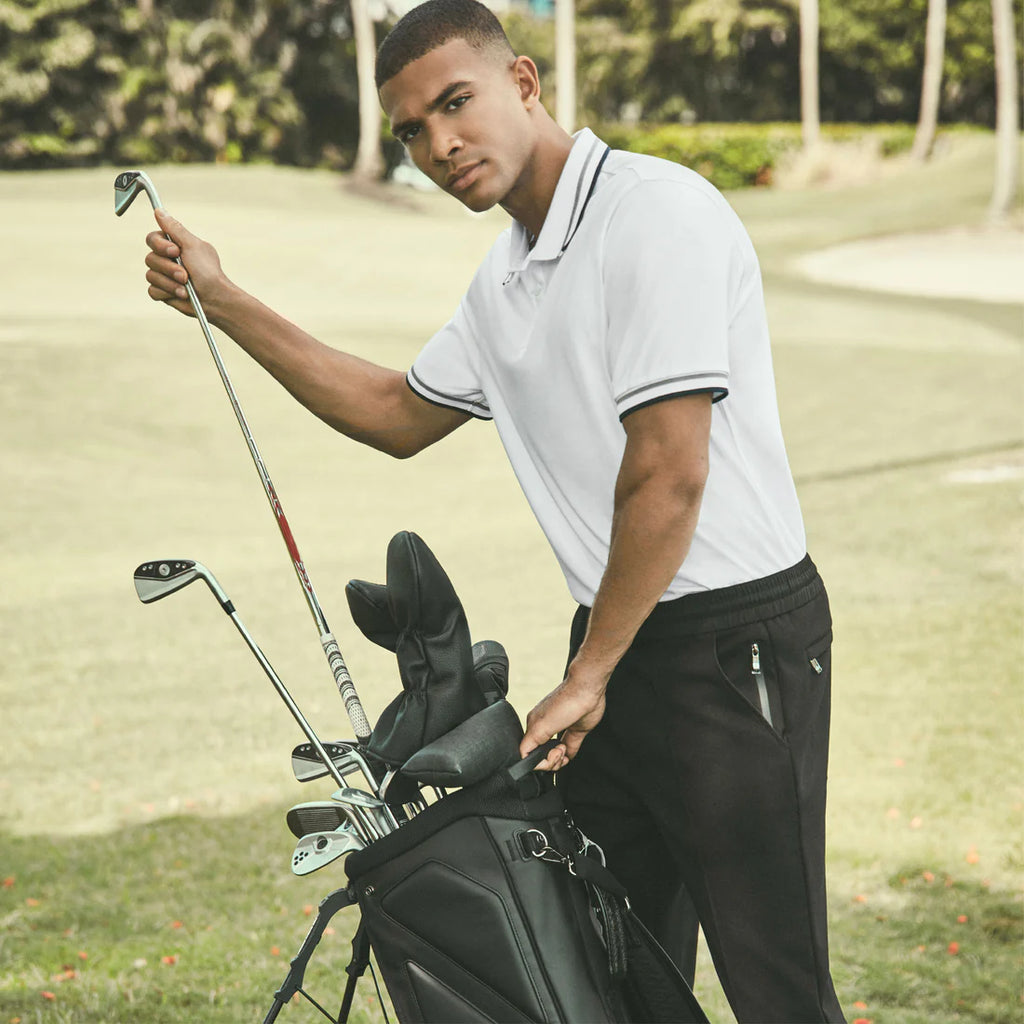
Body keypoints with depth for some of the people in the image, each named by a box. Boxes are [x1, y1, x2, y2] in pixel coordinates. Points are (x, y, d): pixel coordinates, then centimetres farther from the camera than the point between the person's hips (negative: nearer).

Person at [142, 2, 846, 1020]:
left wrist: (587, 676, -11)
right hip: (619, 638, 9)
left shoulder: (657, 211, -15)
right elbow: (400, 416, 29)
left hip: (737, 639, -9)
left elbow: (667, 477, -19)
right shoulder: (506, 278, 14)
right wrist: (223, 304, 24)